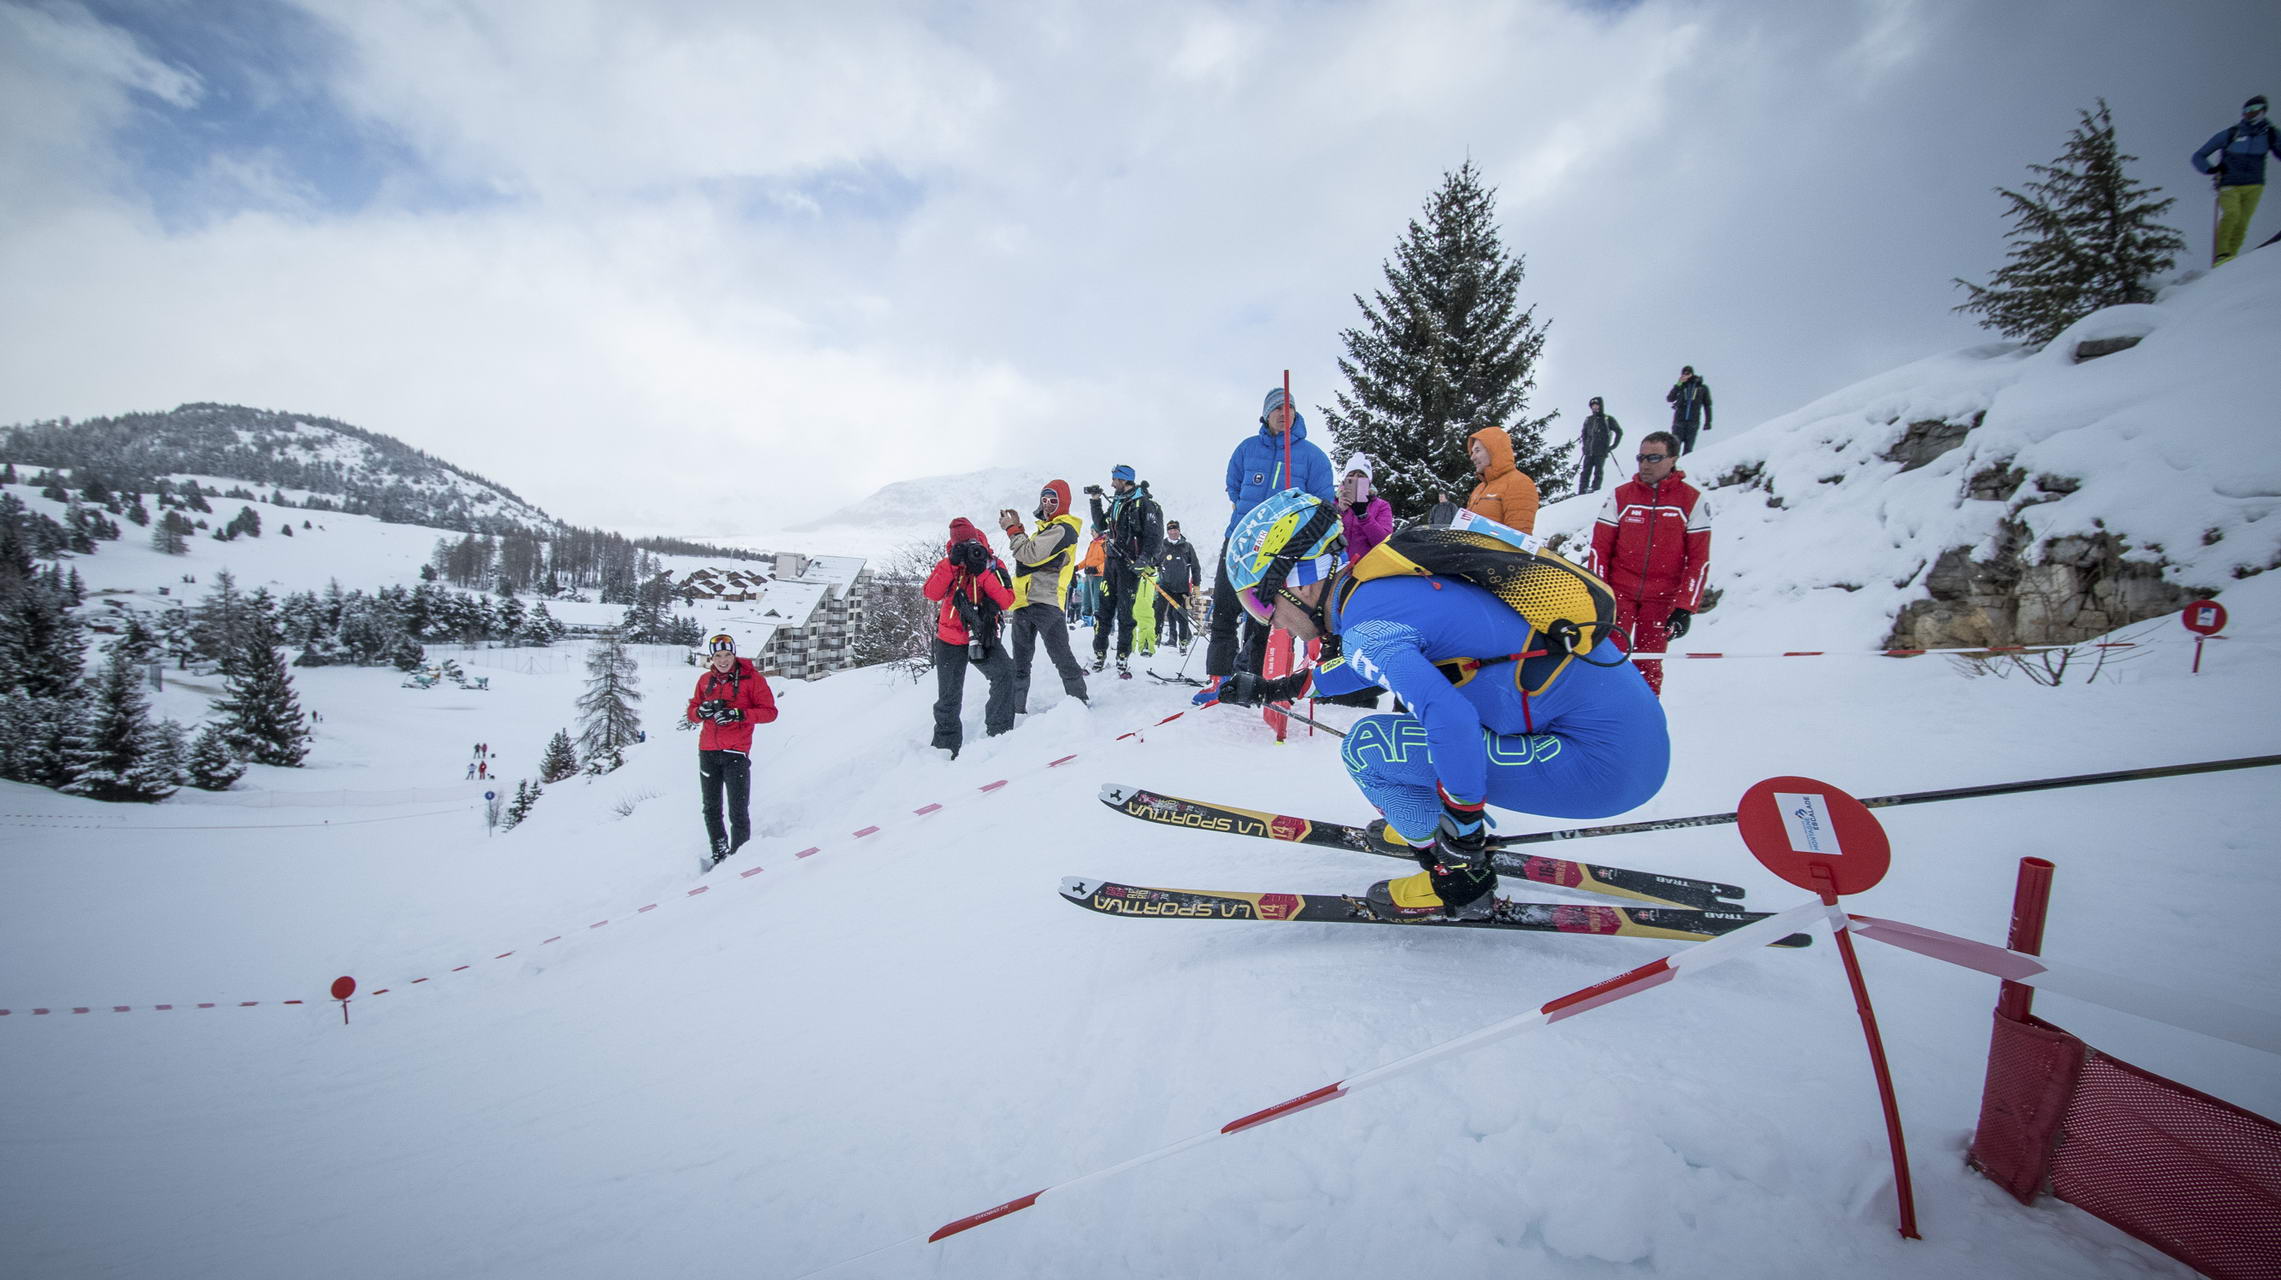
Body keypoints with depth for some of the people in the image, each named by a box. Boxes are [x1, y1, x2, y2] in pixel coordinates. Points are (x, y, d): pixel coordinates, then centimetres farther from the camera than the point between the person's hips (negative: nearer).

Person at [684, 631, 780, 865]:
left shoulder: (751, 677, -5)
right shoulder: (705, 679, 9)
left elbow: (769, 711, -8)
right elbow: (691, 712, 13)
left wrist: (739, 714, -22)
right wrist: (701, 711, -11)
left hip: (736, 752, -5)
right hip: (707, 752, 5)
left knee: (738, 811, -5)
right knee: (711, 808, 14)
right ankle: (719, 854, 27)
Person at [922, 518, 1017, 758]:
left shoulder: (994, 566, -3)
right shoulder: (947, 565, -1)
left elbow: (1007, 601, -17)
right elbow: (931, 593, -18)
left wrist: (983, 573, -24)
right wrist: (952, 564, -25)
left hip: (984, 639, -1)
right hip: (950, 641, 1)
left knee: (1005, 675, -27)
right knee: (949, 698, 8)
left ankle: (999, 732, -17)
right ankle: (946, 745, 27)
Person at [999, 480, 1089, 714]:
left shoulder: (1062, 529, -10)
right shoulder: (1047, 528, 22)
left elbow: (1030, 554, -19)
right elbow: (1028, 553, 19)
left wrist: (1012, 530, -8)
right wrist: (1017, 528, 11)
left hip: (1045, 601, -10)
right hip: (1025, 600, 10)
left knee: (1061, 656, -4)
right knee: (1019, 662, 13)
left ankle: (1079, 701, 6)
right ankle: (1016, 708, 20)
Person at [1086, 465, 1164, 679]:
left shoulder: (1144, 504, -7)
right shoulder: (1116, 503, 16)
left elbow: (1154, 535, -12)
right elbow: (1101, 526, 24)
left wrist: (1144, 559, -22)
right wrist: (1095, 501, 18)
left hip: (1130, 564, -7)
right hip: (1111, 561, 7)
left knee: (1125, 613, -4)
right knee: (1104, 609, 5)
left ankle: (1124, 659, 3)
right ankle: (1099, 655, 12)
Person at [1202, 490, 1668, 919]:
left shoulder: (1363, 626, -18)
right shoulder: (1392, 579, 10)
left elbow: (1451, 719, -31)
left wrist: (1464, 844, -17)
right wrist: (1276, 688, 35)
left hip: (1604, 761, -9)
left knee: (1367, 746, -8)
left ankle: (1458, 880, 8)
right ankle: (1426, 827, 28)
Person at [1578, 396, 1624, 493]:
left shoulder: (1608, 419, 4)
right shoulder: (1588, 419, 15)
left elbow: (1619, 432, 7)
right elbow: (1584, 433, 28)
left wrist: (1613, 446, 1)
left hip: (1601, 452, -4)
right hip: (1589, 451, 4)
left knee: (1598, 473, -7)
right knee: (1585, 473, -1)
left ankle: (1595, 491, -10)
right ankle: (1581, 493, -3)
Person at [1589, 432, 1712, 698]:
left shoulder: (1694, 501, 1)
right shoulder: (1621, 495, 3)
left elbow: (1699, 559, 1)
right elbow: (1600, 548, 4)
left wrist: (1685, 608, -5)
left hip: (1662, 598, 0)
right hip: (1619, 592, 1)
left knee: (1649, 666, 3)